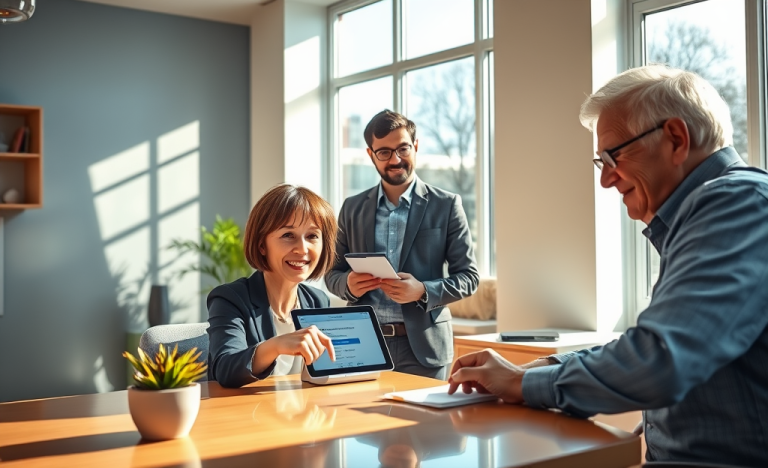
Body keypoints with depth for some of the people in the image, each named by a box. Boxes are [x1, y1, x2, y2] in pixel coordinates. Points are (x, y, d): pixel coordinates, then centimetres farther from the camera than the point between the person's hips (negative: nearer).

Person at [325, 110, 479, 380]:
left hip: (422, 346, -2)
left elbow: (468, 276, -1)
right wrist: (348, 285, -10)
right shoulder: (353, 208, 9)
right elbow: (332, 273, 13)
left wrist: (423, 291, -18)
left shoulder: (446, 205, 0)